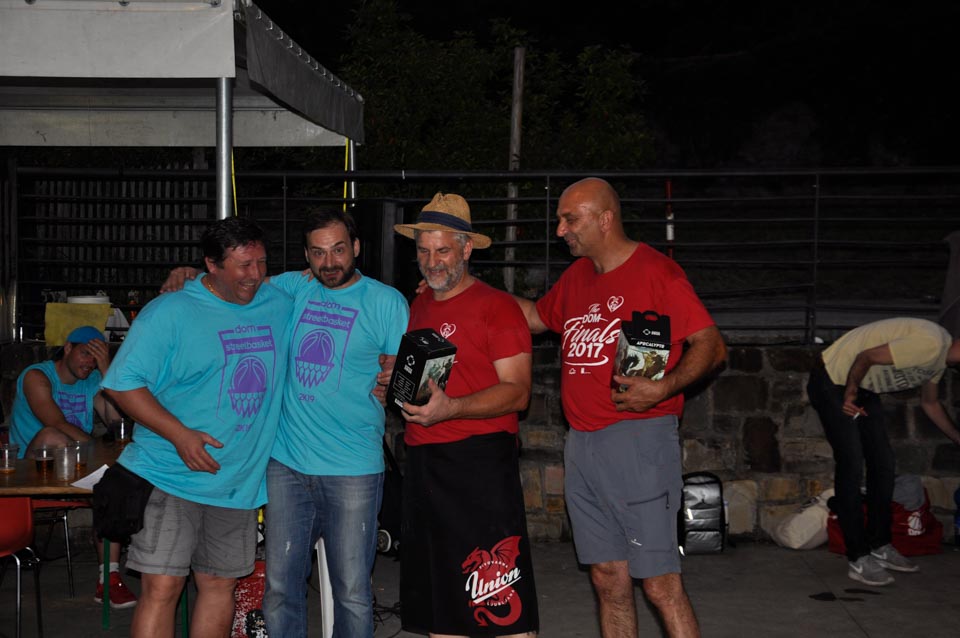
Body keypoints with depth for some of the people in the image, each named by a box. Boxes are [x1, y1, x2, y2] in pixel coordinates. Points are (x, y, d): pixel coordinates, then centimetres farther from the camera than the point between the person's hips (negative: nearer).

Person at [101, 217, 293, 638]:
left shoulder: (281, 306, 7)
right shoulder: (168, 312, -8)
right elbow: (122, 383, -10)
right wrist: (180, 435, -20)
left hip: (241, 479, 5)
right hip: (171, 476, -5)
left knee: (220, 584, 12)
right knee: (162, 587, -10)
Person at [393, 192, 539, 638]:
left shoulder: (497, 306, -6)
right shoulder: (417, 308, 16)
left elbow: (517, 392, -12)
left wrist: (450, 408, -24)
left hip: (480, 462, -7)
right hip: (422, 462, 7)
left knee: (503, 601, -7)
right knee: (435, 601, 13)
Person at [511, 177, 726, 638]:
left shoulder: (655, 271, -8)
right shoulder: (577, 276, 15)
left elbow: (711, 345, -11)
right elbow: (537, 316, 33)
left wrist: (662, 388, -26)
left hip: (637, 441, -7)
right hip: (581, 445, 8)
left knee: (659, 583, -8)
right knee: (608, 579, 11)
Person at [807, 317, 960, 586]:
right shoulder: (929, 344, -28)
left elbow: (930, 403, 20)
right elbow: (866, 356, -27)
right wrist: (850, 394, -15)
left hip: (863, 389, 10)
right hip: (833, 382, -10)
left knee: (883, 464, 7)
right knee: (851, 468, -11)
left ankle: (880, 546, 17)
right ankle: (858, 559, -7)